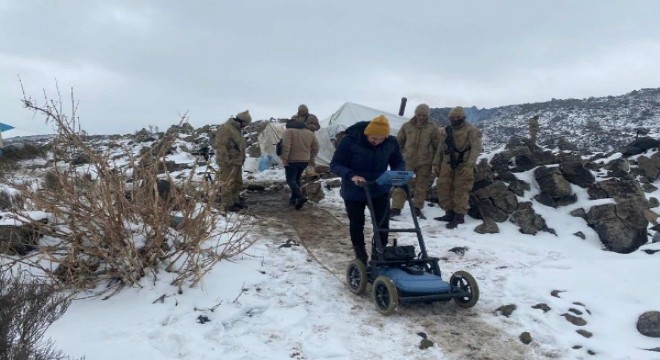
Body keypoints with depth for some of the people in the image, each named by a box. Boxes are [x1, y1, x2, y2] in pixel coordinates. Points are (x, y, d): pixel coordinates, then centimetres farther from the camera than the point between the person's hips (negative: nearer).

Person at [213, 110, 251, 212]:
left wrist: (241, 159, 20)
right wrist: (227, 160, -23)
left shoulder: (236, 129, 14)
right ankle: (227, 205, 2)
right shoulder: (225, 128, -17)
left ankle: (236, 201, 29)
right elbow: (220, 145, -22)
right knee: (227, 184, -4)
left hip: (237, 162, 10)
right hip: (228, 163, -10)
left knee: (237, 183, 18)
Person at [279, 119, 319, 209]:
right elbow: (315, 147, 13)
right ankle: (293, 198, 21)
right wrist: (311, 158, 20)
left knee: (290, 179, -2)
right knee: (296, 179, 19)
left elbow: (286, 146, -17)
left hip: (292, 160, -6)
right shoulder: (309, 132, 12)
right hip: (304, 160, 6)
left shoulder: (289, 131, -5)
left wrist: (284, 159, -14)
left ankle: (300, 197, -20)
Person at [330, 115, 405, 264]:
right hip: (354, 192, -2)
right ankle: (361, 255, 31)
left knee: (383, 223, -3)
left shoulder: (391, 142, -13)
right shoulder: (350, 141, -24)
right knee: (356, 224, 11)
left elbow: (399, 163, 2)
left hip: (380, 190, 2)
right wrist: (351, 175, -37)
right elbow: (335, 164, -19)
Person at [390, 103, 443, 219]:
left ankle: (417, 208, 21)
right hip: (408, 161, 1)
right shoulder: (407, 126, 2)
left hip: (425, 163, 0)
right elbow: (399, 142, 10)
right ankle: (396, 208, 3)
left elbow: (438, 146, 3)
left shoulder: (433, 128, -2)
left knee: (421, 186, 8)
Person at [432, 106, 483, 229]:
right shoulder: (448, 130, 16)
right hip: (448, 164, 7)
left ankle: (459, 216, 3)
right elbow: (441, 148, 19)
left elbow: (476, 148, -13)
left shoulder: (471, 130, -5)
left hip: (463, 166, -6)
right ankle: (450, 213, 14)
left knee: (460, 191, -5)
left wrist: (469, 165, -22)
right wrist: (436, 164, 13)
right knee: (443, 188, 4)